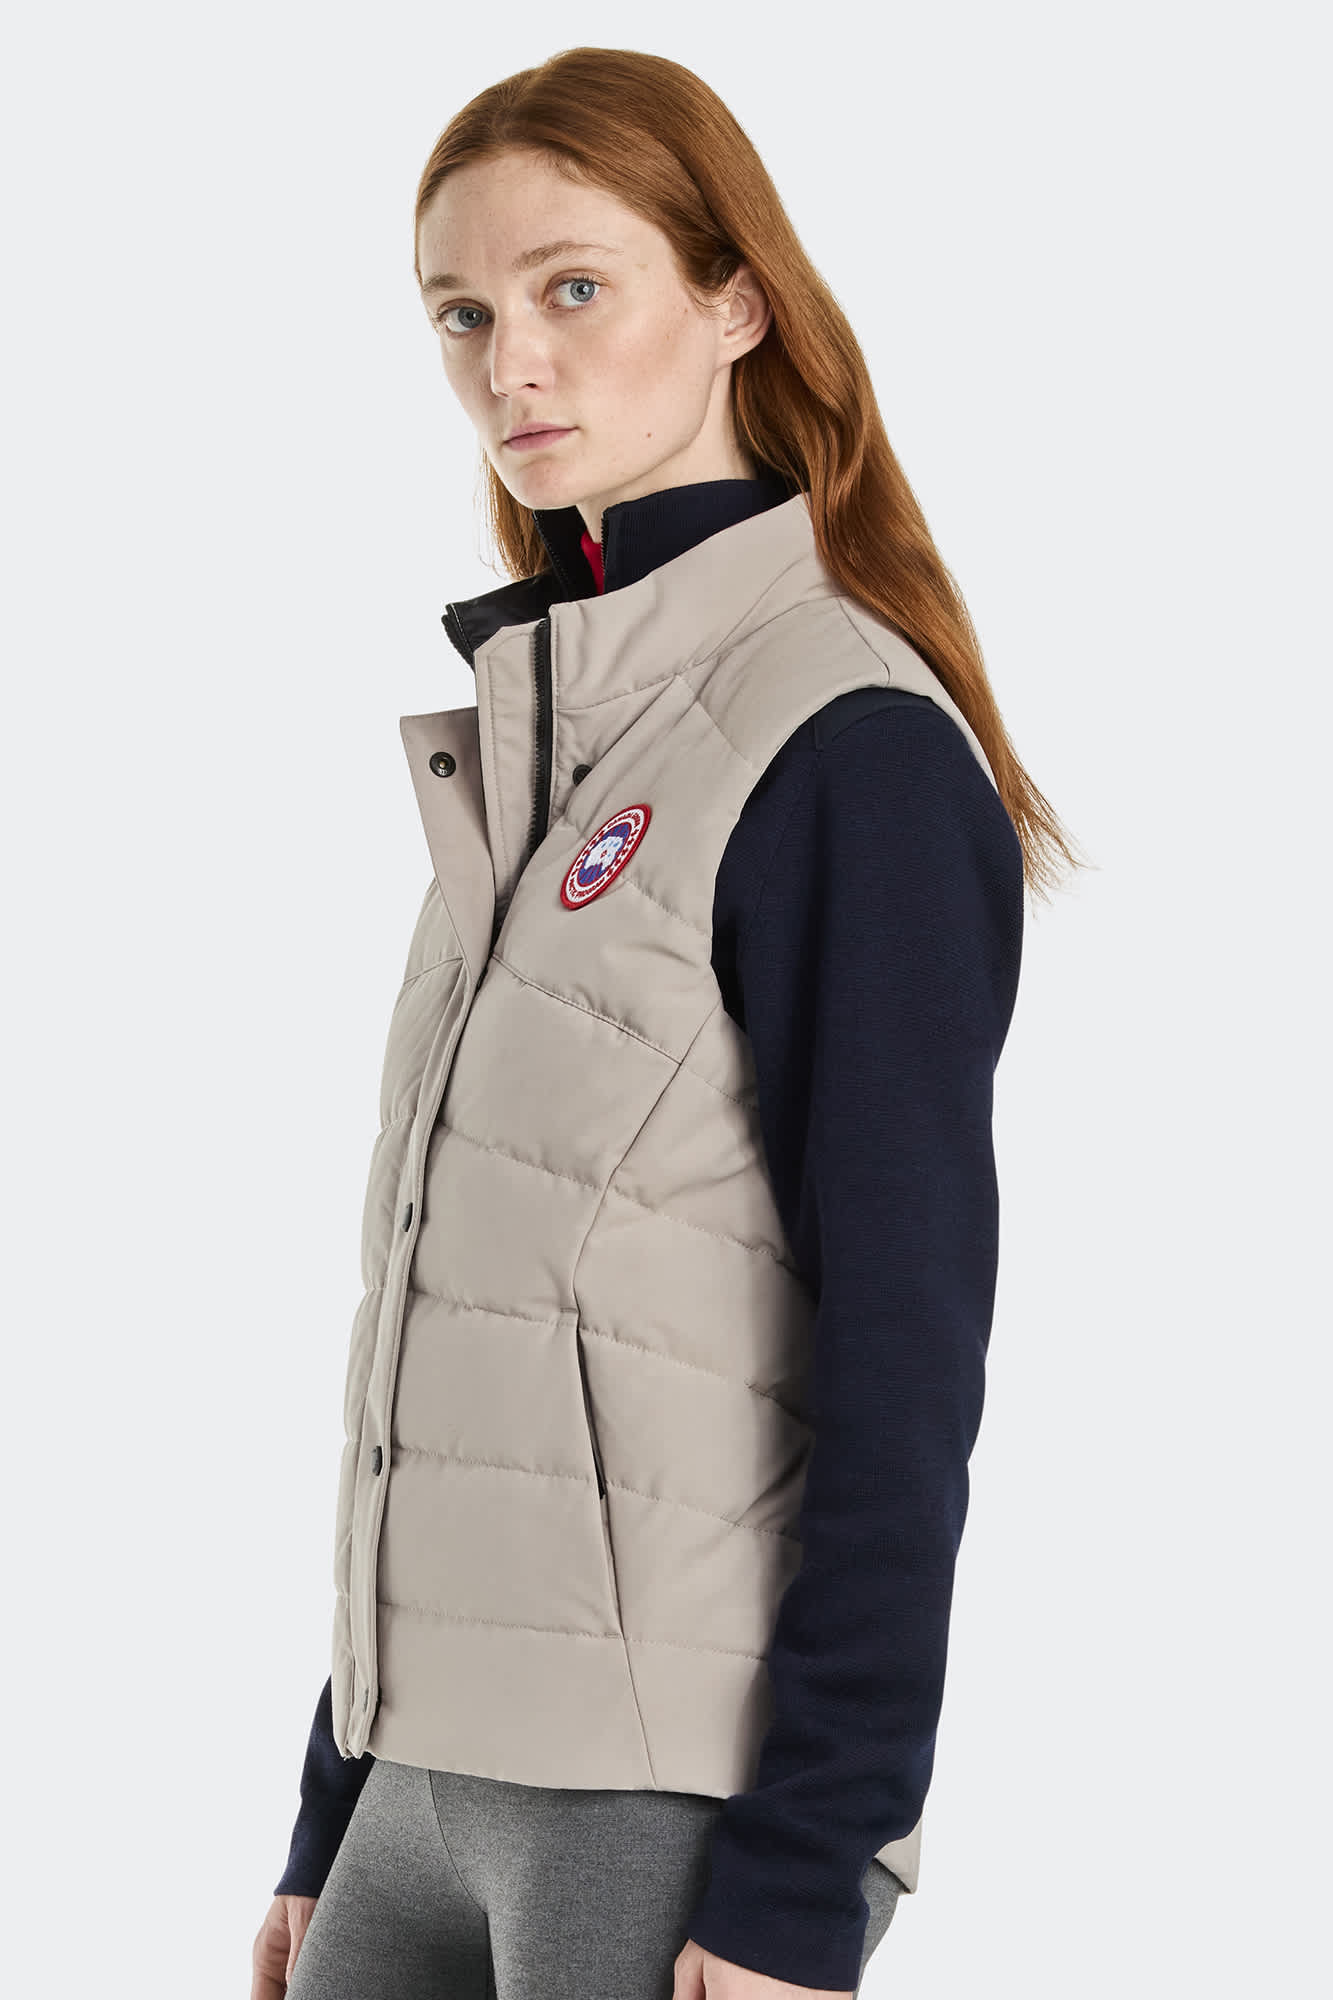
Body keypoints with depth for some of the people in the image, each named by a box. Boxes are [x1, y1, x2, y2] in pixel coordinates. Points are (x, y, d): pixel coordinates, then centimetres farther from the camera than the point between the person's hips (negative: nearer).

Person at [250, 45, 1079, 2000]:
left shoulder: (853, 744, -10)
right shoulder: (524, 736, 14)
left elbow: (906, 1356, -13)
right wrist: (332, 1829, 16)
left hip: (682, 1810, -7)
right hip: (441, 1770, 7)